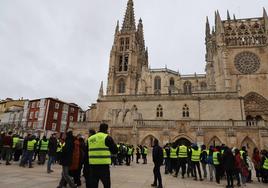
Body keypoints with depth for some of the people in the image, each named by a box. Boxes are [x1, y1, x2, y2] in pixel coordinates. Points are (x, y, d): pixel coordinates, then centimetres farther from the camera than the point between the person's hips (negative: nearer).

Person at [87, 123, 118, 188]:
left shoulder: (90, 138, 11)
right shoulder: (107, 137, -6)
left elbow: (87, 152, 14)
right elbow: (115, 150, -4)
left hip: (92, 165, 5)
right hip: (104, 165, -5)